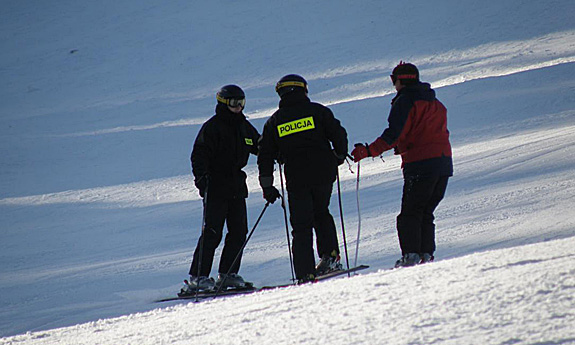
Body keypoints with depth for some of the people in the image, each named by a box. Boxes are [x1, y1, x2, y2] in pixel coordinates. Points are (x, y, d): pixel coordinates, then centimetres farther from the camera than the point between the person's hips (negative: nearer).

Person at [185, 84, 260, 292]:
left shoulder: (244, 127, 14)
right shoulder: (212, 127, -8)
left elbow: (259, 146, 27)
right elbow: (199, 154, -12)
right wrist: (201, 176, -25)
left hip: (237, 185, 7)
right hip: (216, 187, -7)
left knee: (239, 231, 4)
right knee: (212, 233, -10)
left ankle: (228, 274, 13)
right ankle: (198, 276, -7)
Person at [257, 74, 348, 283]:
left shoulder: (274, 121, 8)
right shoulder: (318, 111, 3)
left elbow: (265, 155, 8)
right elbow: (339, 134, -1)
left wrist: (267, 186, 13)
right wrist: (340, 156, 18)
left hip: (296, 179, 0)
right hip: (324, 173, 0)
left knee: (301, 226, 3)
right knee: (321, 213, 23)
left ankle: (306, 274, -5)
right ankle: (330, 255, 9)